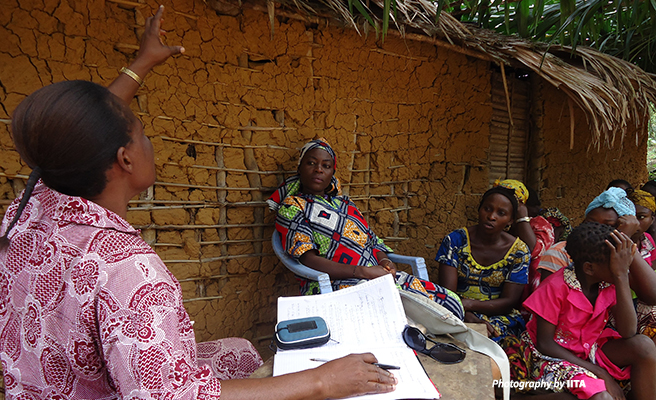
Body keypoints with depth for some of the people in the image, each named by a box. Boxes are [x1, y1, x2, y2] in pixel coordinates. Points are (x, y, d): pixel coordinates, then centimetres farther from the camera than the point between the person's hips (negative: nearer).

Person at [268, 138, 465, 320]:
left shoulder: (343, 202, 25)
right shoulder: (291, 207, 5)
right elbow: (308, 260, -9)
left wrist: (384, 260, -2)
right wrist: (363, 272, -17)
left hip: (378, 275, 7)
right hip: (334, 285, -6)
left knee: (449, 301, -13)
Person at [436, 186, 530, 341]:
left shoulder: (519, 251, -1)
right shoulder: (456, 240, -3)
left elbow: (509, 302, -6)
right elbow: (447, 292, -8)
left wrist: (467, 304, -24)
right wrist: (469, 317, -29)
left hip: (500, 316, 0)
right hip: (459, 315, 0)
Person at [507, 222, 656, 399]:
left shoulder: (610, 282, -9)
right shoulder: (556, 288, -24)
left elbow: (628, 333, -19)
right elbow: (545, 344, -18)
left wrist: (622, 276, -24)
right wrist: (599, 373, -21)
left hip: (590, 349, 6)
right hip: (554, 354, -6)